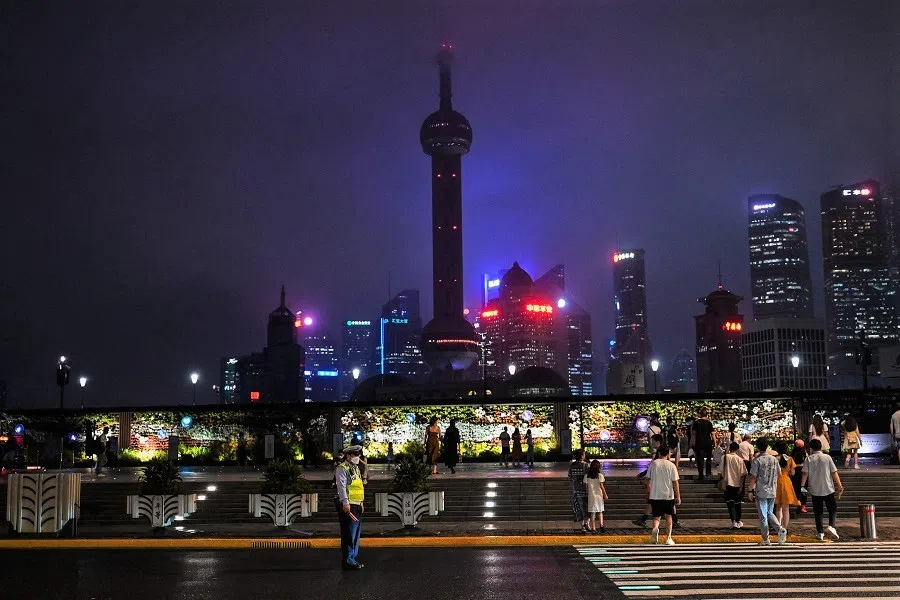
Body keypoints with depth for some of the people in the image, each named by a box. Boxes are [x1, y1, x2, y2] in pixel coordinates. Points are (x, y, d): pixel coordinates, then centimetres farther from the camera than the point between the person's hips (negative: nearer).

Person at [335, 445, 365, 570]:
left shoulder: (356, 468, 18)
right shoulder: (342, 469, -11)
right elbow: (341, 486, -20)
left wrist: (361, 503, 23)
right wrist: (345, 503, -26)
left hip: (357, 506, 10)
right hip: (348, 507, -10)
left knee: (356, 533, 15)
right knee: (349, 535, -7)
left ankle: (353, 558, 24)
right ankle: (347, 561, -2)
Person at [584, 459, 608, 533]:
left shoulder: (587, 476, -1)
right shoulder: (600, 475, -7)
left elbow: (585, 486, 0)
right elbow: (601, 486, -6)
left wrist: (586, 494, 10)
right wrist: (605, 495, 2)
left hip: (591, 496, 1)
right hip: (599, 495, -1)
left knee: (592, 512, 5)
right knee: (600, 511, 13)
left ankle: (593, 528, 3)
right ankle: (601, 525, -5)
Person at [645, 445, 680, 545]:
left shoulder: (653, 464, 0)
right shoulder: (671, 465, -3)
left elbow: (648, 479, 5)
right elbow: (675, 482, -4)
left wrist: (649, 487, 26)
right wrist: (678, 497, 3)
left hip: (655, 496, 1)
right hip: (668, 495, -1)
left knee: (656, 516, 8)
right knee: (668, 516, 15)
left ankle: (655, 528, -24)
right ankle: (668, 539, 13)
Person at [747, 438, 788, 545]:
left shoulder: (757, 460, -11)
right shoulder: (774, 459, 4)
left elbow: (753, 477, -13)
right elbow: (779, 473, 12)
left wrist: (751, 490, -5)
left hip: (761, 492, -5)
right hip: (772, 491, 5)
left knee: (763, 516, 2)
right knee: (770, 513, 18)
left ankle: (766, 540, 6)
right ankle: (780, 529, -4)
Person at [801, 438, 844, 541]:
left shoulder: (809, 459, -1)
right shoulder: (827, 457, 0)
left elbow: (805, 473, -8)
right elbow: (834, 473, -2)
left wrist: (802, 486, -5)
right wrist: (840, 486, 0)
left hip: (815, 490, 0)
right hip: (828, 489, 0)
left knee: (818, 512, 8)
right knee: (833, 509, 11)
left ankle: (820, 532, 7)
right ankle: (831, 526, -11)